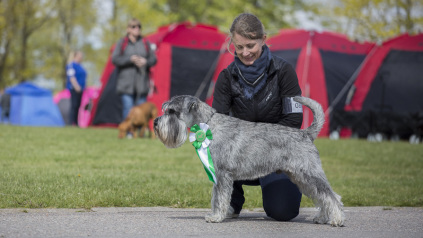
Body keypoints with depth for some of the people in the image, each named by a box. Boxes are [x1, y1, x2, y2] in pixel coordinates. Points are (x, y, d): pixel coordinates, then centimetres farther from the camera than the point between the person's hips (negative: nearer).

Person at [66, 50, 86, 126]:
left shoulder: (79, 66, 19)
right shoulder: (72, 65, -10)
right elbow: (71, 76, -17)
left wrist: (83, 87, 25)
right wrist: (76, 86, -21)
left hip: (79, 89, 9)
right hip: (74, 89, -9)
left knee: (78, 106, 8)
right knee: (74, 105, -11)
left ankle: (76, 122, 11)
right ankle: (72, 123, -12)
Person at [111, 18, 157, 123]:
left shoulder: (145, 43, 12)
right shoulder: (122, 43, 4)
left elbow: (153, 59, 12)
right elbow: (114, 59, -5)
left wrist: (145, 61, -10)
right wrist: (130, 59, -16)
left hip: (142, 82, 3)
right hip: (126, 83, -3)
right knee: (128, 109, -10)